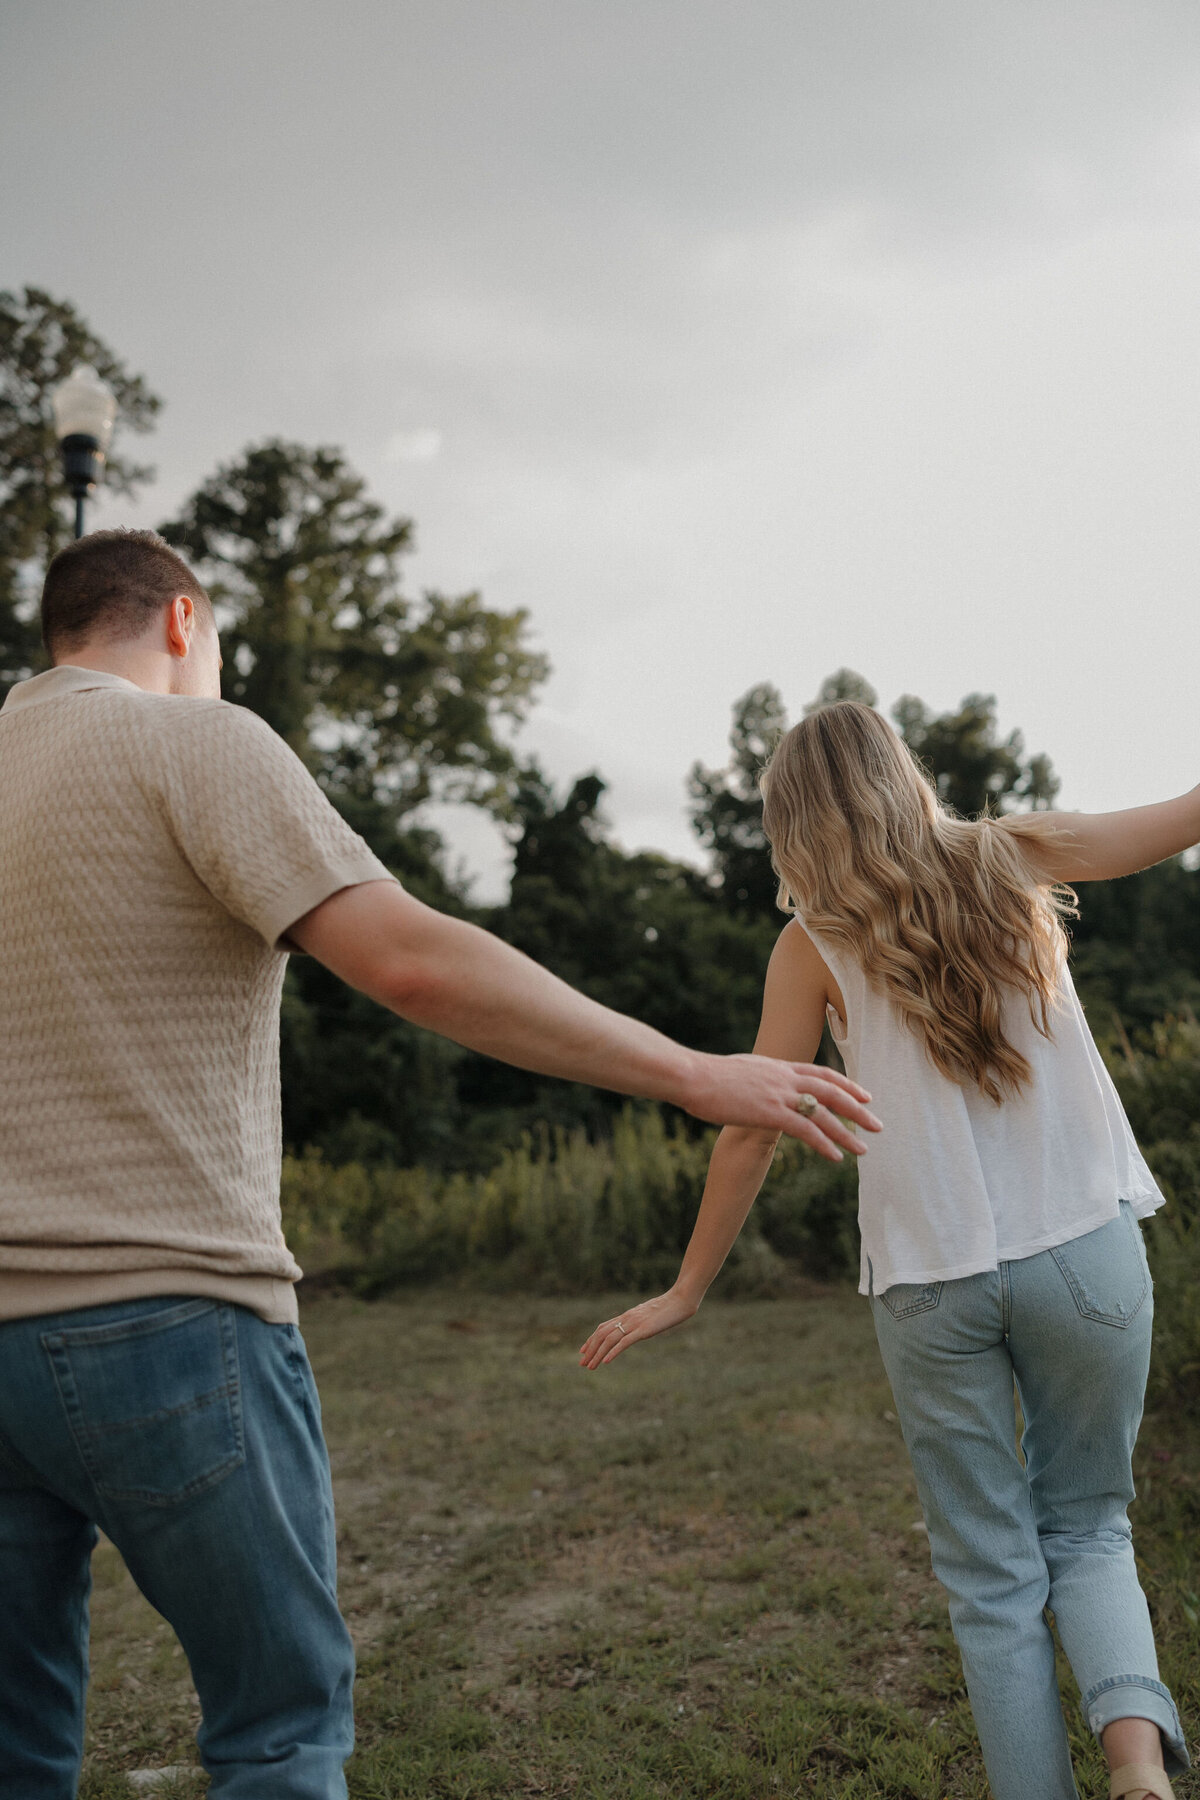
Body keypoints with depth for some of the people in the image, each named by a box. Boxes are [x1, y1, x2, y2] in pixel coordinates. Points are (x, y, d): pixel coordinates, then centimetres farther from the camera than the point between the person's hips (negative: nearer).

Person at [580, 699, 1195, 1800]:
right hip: (1085, 1250, 2)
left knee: (993, 1576, 13)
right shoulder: (1017, 858, 3)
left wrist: (688, 1289, 11)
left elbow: (753, 1131, 1)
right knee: (1086, 1527, 18)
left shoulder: (814, 944, 0)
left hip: (932, 1281, -1)